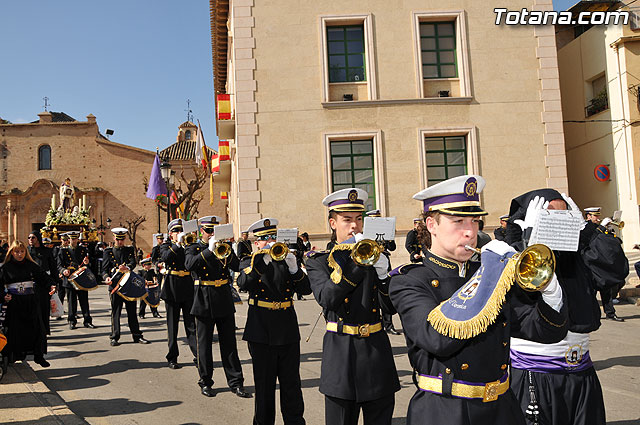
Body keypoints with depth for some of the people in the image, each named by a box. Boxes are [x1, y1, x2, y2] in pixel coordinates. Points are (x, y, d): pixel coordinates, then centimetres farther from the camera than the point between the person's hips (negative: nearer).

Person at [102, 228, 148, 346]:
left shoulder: (130, 250, 13)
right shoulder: (108, 252, 9)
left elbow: (133, 263, -5)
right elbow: (104, 269, 3)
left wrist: (127, 268, -28)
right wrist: (106, 277, -19)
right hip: (115, 285, -2)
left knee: (132, 311, 7)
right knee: (115, 312, 0)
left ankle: (137, 335, 14)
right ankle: (114, 337, 9)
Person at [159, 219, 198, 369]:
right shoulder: (166, 246, 5)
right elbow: (166, 257, -19)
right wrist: (178, 243, -23)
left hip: (188, 288, 2)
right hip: (172, 289, -2)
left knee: (191, 323, 1)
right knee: (172, 325, 5)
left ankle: (198, 354, 3)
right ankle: (172, 358, 13)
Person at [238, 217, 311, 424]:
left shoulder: (286, 260, 10)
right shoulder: (249, 263, 4)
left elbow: (306, 289, -1)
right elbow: (243, 283, -19)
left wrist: (294, 269, -17)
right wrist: (263, 261, -29)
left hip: (287, 331, 2)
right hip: (261, 332, -2)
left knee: (291, 384, 6)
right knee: (264, 385, 7)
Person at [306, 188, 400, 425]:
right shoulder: (318, 261, 2)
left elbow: (393, 306, 3)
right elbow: (327, 298, -18)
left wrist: (383, 272, -15)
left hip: (377, 350, 3)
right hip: (341, 354, -2)